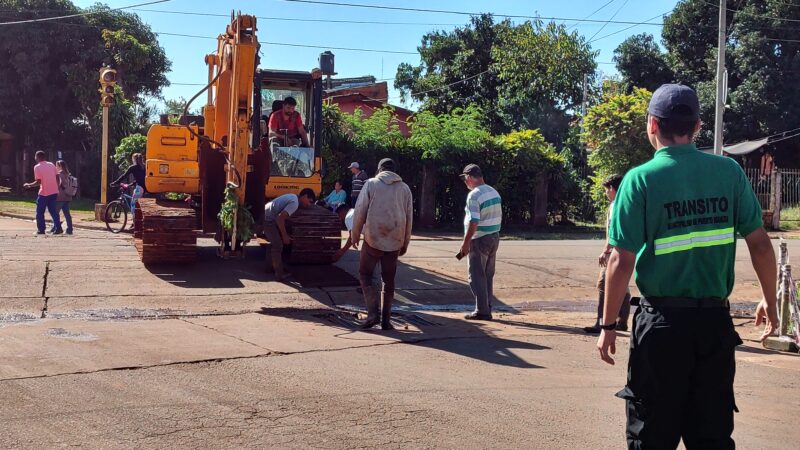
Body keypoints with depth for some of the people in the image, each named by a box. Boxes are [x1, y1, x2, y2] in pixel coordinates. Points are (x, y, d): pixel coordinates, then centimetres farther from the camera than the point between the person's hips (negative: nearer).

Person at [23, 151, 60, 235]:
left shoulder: (37, 167, -8)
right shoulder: (52, 165, 8)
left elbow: (38, 181, -13)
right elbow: (57, 178, 7)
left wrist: (29, 185, 1)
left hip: (44, 193, -5)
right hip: (54, 192, 5)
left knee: (40, 212, 7)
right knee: (53, 211, 10)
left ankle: (41, 230, 6)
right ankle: (58, 228, 0)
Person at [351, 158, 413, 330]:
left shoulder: (371, 184, 0)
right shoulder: (404, 188, 10)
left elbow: (360, 211, -3)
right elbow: (408, 218, 11)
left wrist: (355, 235, 7)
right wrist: (405, 243, 18)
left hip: (373, 238, -3)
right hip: (395, 240, 3)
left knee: (365, 274, 8)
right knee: (389, 280, 11)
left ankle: (373, 313, -7)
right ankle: (386, 319, 10)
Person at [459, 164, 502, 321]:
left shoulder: (474, 195, -17)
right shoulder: (494, 192, 10)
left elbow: (474, 222, -22)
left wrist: (466, 242, -17)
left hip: (479, 239, -8)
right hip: (494, 237, 8)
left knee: (477, 276, 0)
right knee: (488, 276, 14)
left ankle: (482, 311, 0)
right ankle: (487, 309, 19)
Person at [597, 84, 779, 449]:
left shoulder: (641, 179, -9)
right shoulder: (729, 171, 0)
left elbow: (622, 261, -11)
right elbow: (759, 243, 1)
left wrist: (608, 325, -3)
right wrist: (769, 300, 16)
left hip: (662, 321, -3)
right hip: (715, 320, 3)